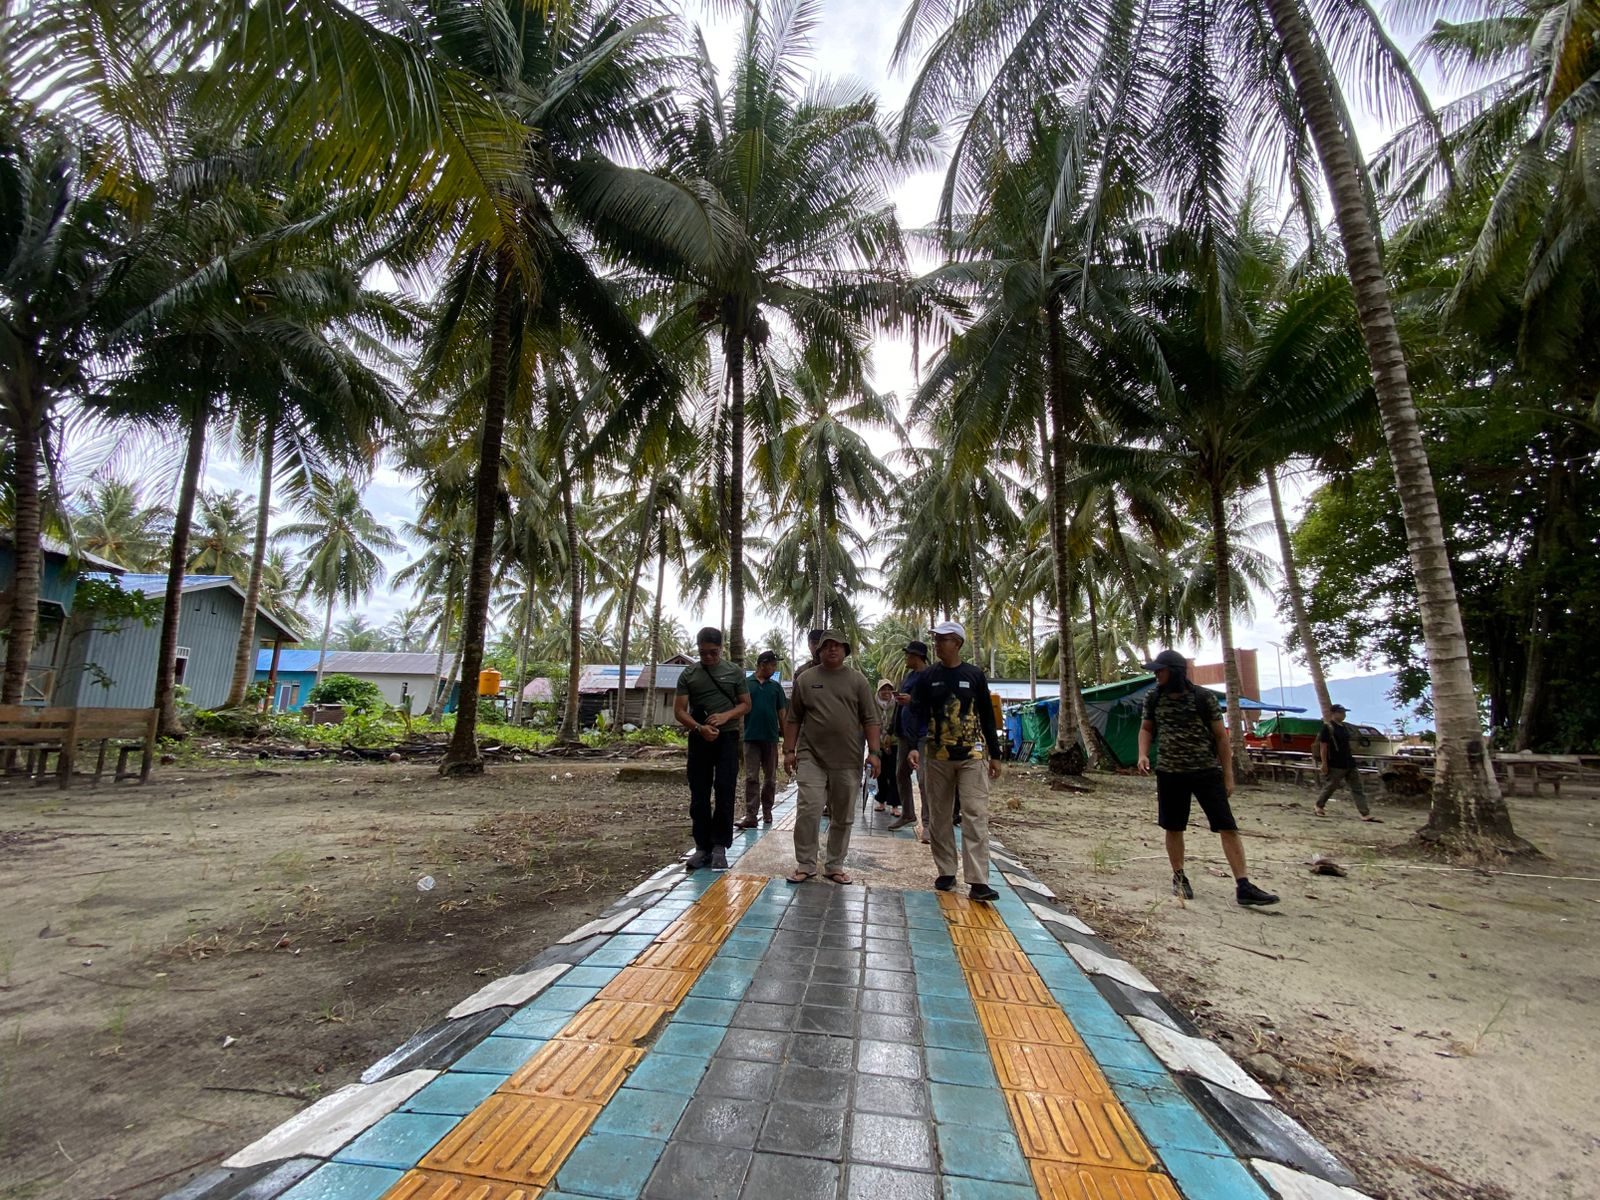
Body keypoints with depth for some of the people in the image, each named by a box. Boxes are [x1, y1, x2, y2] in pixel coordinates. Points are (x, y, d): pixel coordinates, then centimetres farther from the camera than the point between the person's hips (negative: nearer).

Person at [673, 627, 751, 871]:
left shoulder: (734, 672, 4)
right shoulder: (688, 674, 5)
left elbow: (746, 704, 7)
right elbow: (679, 710, 1)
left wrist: (726, 716, -14)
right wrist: (700, 728, -16)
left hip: (727, 738, -1)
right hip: (699, 739, 1)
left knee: (725, 793, -4)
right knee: (699, 796, 5)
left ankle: (719, 846, 6)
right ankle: (703, 846, 15)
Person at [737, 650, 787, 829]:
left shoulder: (776, 686, 9)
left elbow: (781, 713, 11)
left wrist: (785, 736, 8)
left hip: (771, 738, 2)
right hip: (751, 737, -2)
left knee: (770, 778, 11)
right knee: (751, 778, -4)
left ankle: (767, 811, 25)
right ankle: (750, 816, -4)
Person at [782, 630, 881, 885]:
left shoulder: (858, 680, 5)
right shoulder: (805, 680, 5)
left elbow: (870, 720, 3)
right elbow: (793, 719, 8)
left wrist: (873, 752, -4)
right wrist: (789, 751, 4)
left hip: (848, 761, 1)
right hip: (812, 758, -1)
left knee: (843, 817, 9)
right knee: (809, 811, -6)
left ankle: (835, 866, 23)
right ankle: (805, 865, 9)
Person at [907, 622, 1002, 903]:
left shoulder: (974, 674, 3)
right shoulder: (928, 676, 4)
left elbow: (987, 717, 7)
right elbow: (917, 714, 1)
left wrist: (995, 755, 6)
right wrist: (913, 747, -14)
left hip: (972, 755, -1)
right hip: (937, 756, 2)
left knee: (975, 816, -7)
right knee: (939, 817, 7)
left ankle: (978, 882, -6)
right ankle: (946, 873, 20)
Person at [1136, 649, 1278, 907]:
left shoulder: (1204, 697, -6)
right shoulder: (1153, 698, 2)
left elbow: (1221, 736, -1)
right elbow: (1146, 728, 15)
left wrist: (1228, 775, 0)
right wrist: (1143, 754, -3)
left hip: (1207, 771, -2)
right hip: (1169, 772, 2)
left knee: (1228, 827, -5)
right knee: (1173, 827, 9)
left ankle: (1243, 886, 1)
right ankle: (1179, 878, 24)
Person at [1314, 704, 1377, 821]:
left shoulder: (1345, 727, 12)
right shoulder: (1328, 728, -13)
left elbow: (1346, 745, 20)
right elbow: (1323, 747, -15)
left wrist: (1350, 760, 20)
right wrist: (1324, 764, -18)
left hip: (1349, 763, 8)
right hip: (1335, 765, -8)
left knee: (1358, 788, 3)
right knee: (1330, 786, 3)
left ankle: (1365, 814, 3)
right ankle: (1319, 805, 21)